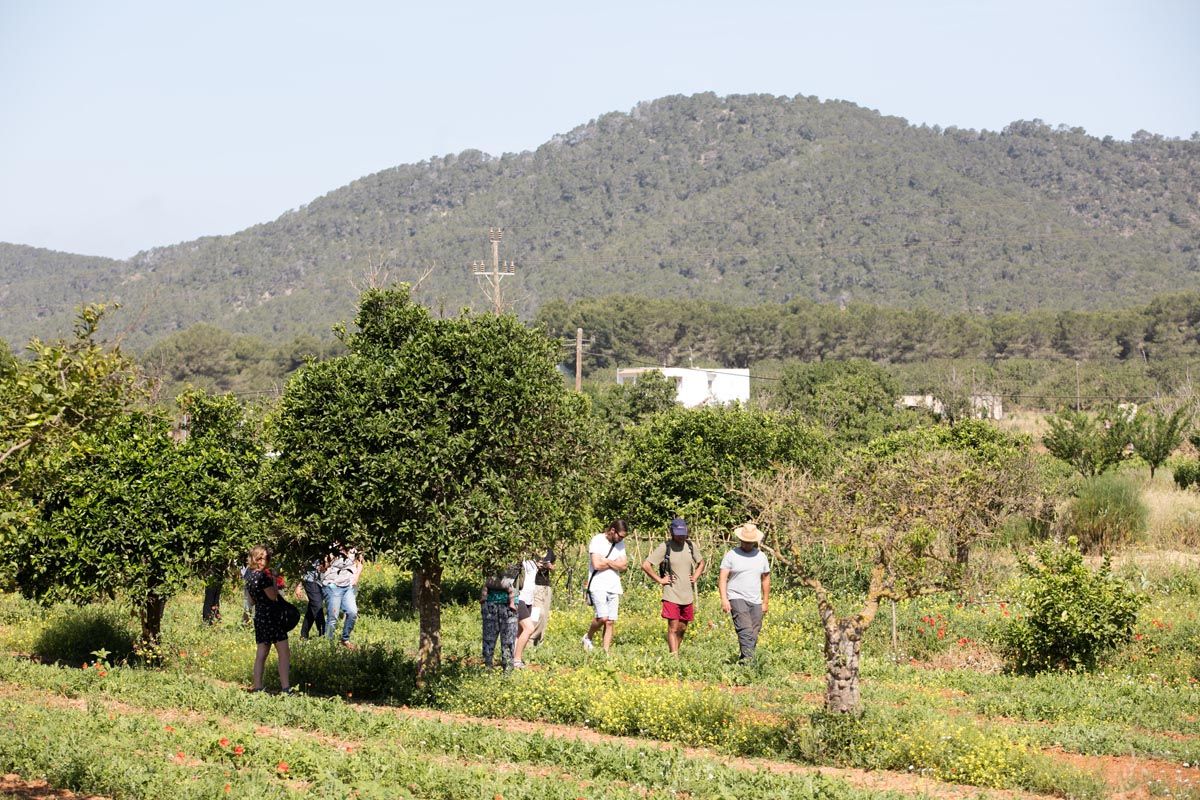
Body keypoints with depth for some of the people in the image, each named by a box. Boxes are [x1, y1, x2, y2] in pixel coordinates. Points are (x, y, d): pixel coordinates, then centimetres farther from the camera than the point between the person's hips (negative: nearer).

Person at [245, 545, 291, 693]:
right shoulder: (262, 576, -18)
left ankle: (257, 687, 10)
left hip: (259, 616, 9)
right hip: (271, 616, -9)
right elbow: (273, 596, -19)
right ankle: (285, 688, -10)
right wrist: (275, 580, -6)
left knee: (261, 653, 11)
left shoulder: (249, 575, 10)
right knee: (284, 653, -5)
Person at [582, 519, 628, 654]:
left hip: (614, 587, 6)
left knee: (610, 622, 1)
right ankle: (588, 637, 7)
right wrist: (615, 563, -4)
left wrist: (606, 561, -9)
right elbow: (597, 565, -17)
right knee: (603, 617, -19)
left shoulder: (620, 543, 11)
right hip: (598, 586, -6)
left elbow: (623, 566, 4)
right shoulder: (597, 541, -8)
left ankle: (607, 652, 4)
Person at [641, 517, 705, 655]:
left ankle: (675, 652, 23)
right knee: (673, 628, -7)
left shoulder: (690, 546, 8)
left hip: (688, 595, 5)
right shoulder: (665, 547, -8)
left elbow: (701, 563, 26)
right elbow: (645, 565, -10)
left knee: (682, 628, 11)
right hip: (671, 595, -5)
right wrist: (659, 580, -9)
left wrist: (695, 577, 10)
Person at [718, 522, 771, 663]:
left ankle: (743, 659, 6)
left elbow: (766, 579, 20)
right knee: (745, 630, -21)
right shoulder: (731, 555, 0)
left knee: (754, 635, 0)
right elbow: (722, 578, -3)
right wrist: (724, 599, -13)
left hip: (756, 602, 5)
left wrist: (766, 602, 17)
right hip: (737, 598, -5)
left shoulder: (761, 556, 12)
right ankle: (748, 658, -29)